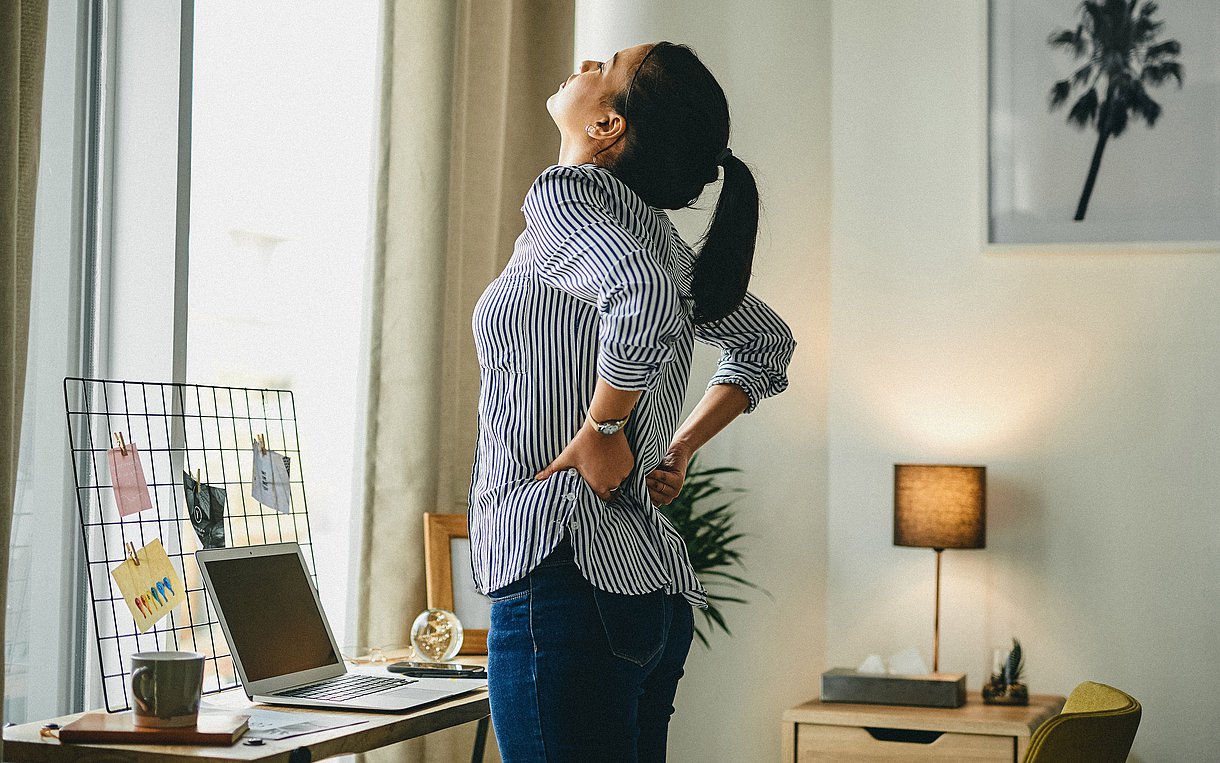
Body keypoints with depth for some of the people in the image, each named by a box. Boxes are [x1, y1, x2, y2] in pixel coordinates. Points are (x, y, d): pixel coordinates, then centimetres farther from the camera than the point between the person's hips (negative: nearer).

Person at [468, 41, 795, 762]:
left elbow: (645, 297, -28)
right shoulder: (659, 234, 16)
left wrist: (602, 432, -15)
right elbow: (769, 347, 30)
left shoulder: (567, 192, -7)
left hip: (567, 579, -9)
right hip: (655, 585, 9)